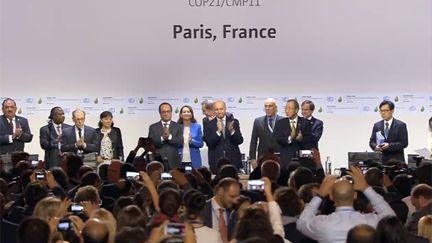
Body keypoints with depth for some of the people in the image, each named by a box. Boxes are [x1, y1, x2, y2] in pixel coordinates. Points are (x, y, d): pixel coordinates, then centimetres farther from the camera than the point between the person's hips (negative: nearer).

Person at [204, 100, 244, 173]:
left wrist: (232, 131, -17)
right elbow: (209, 143, -6)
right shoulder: (209, 124, 4)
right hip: (216, 161, -1)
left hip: (233, 160, 1)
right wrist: (218, 131, -19)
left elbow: (240, 141, 1)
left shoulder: (234, 122, 6)